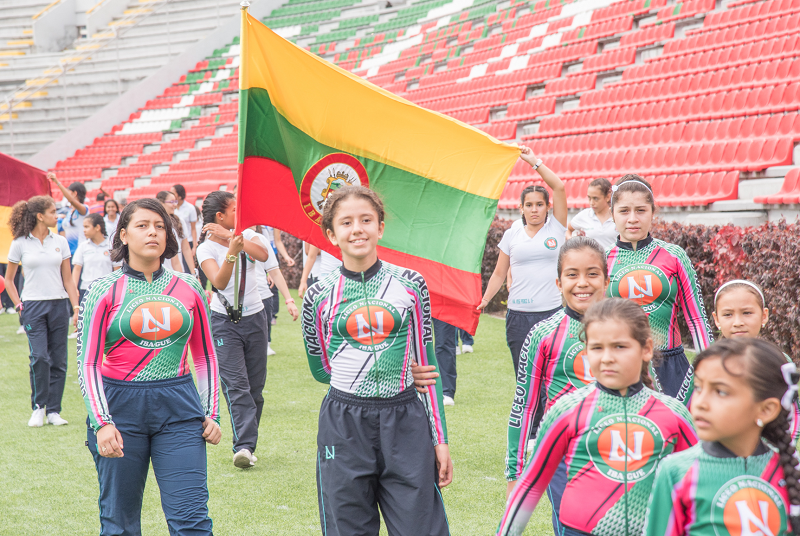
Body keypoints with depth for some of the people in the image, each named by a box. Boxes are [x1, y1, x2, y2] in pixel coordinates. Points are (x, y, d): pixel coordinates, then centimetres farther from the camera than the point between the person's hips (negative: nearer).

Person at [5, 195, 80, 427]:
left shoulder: (60, 242, 7)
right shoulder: (20, 244, 0)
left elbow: (67, 278, 11)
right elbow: (8, 279, 9)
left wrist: (76, 307, 3)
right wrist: (18, 305, -1)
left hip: (59, 304, 3)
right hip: (33, 305, -3)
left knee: (58, 360, 1)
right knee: (39, 357, -13)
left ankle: (53, 410, 9)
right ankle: (38, 408, 1)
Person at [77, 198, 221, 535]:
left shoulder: (188, 288, 8)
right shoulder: (105, 290, 0)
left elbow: (205, 356, 16)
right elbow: (88, 364, -2)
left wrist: (211, 414, 10)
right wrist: (101, 423, -12)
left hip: (178, 407, 1)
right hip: (120, 405, -1)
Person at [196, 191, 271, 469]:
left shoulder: (245, 234, 5)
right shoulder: (206, 248, -7)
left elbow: (263, 255, -16)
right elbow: (219, 282, -22)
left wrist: (231, 236, -18)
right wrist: (231, 252, -37)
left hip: (254, 317, 4)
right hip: (225, 321, -4)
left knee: (255, 385, 5)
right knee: (236, 385, -15)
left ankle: (247, 445, 14)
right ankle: (244, 446, -22)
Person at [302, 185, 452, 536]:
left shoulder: (410, 285, 3)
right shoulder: (319, 297, 1)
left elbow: (427, 363, 7)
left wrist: (440, 439, 5)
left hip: (405, 422, 0)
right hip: (343, 426, 0)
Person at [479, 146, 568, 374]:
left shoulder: (555, 229, 5)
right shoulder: (512, 235, 11)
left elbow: (559, 187, -4)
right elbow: (499, 273, 15)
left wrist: (534, 161, -3)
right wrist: (484, 300, 6)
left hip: (552, 312, -1)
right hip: (519, 315, 1)